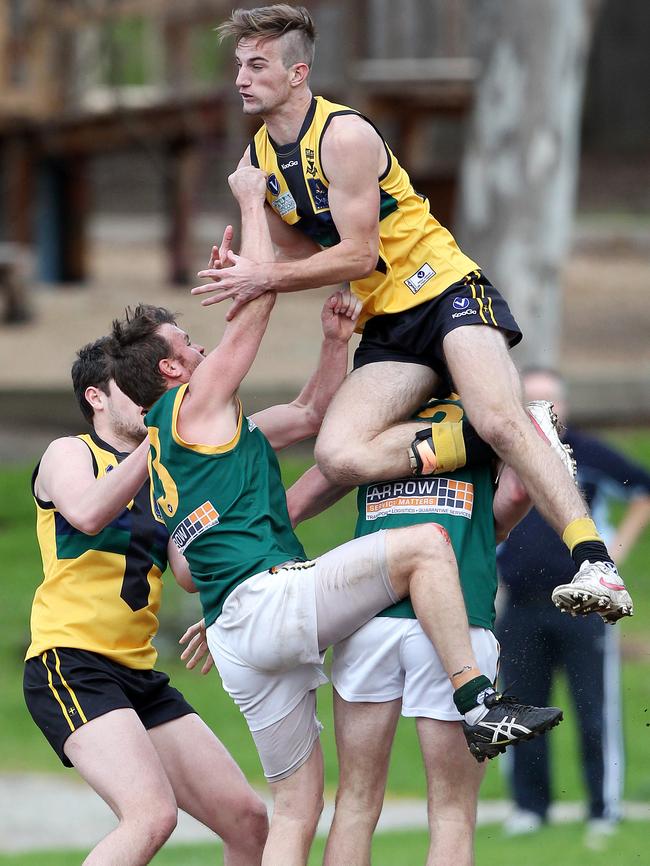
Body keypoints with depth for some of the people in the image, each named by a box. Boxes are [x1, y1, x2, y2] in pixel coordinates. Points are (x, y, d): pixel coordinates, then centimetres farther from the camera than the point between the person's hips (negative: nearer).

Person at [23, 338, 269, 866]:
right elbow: (87, 513, -22)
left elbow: (191, 574, 5)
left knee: (248, 821, 3)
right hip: (71, 665, -8)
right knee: (153, 814, -28)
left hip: (141, 678, 8)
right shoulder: (69, 454, 3)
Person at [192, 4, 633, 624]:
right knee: (338, 455, -21)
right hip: (387, 327, 7)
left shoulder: (344, 136, -13)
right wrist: (244, 275, 2)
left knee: (499, 419, -31)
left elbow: (358, 253, -16)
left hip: (445, 290, -7)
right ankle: (478, 444, -14)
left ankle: (595, 566, -35)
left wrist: (266, 277, -16)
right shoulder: (257, 160, 11)